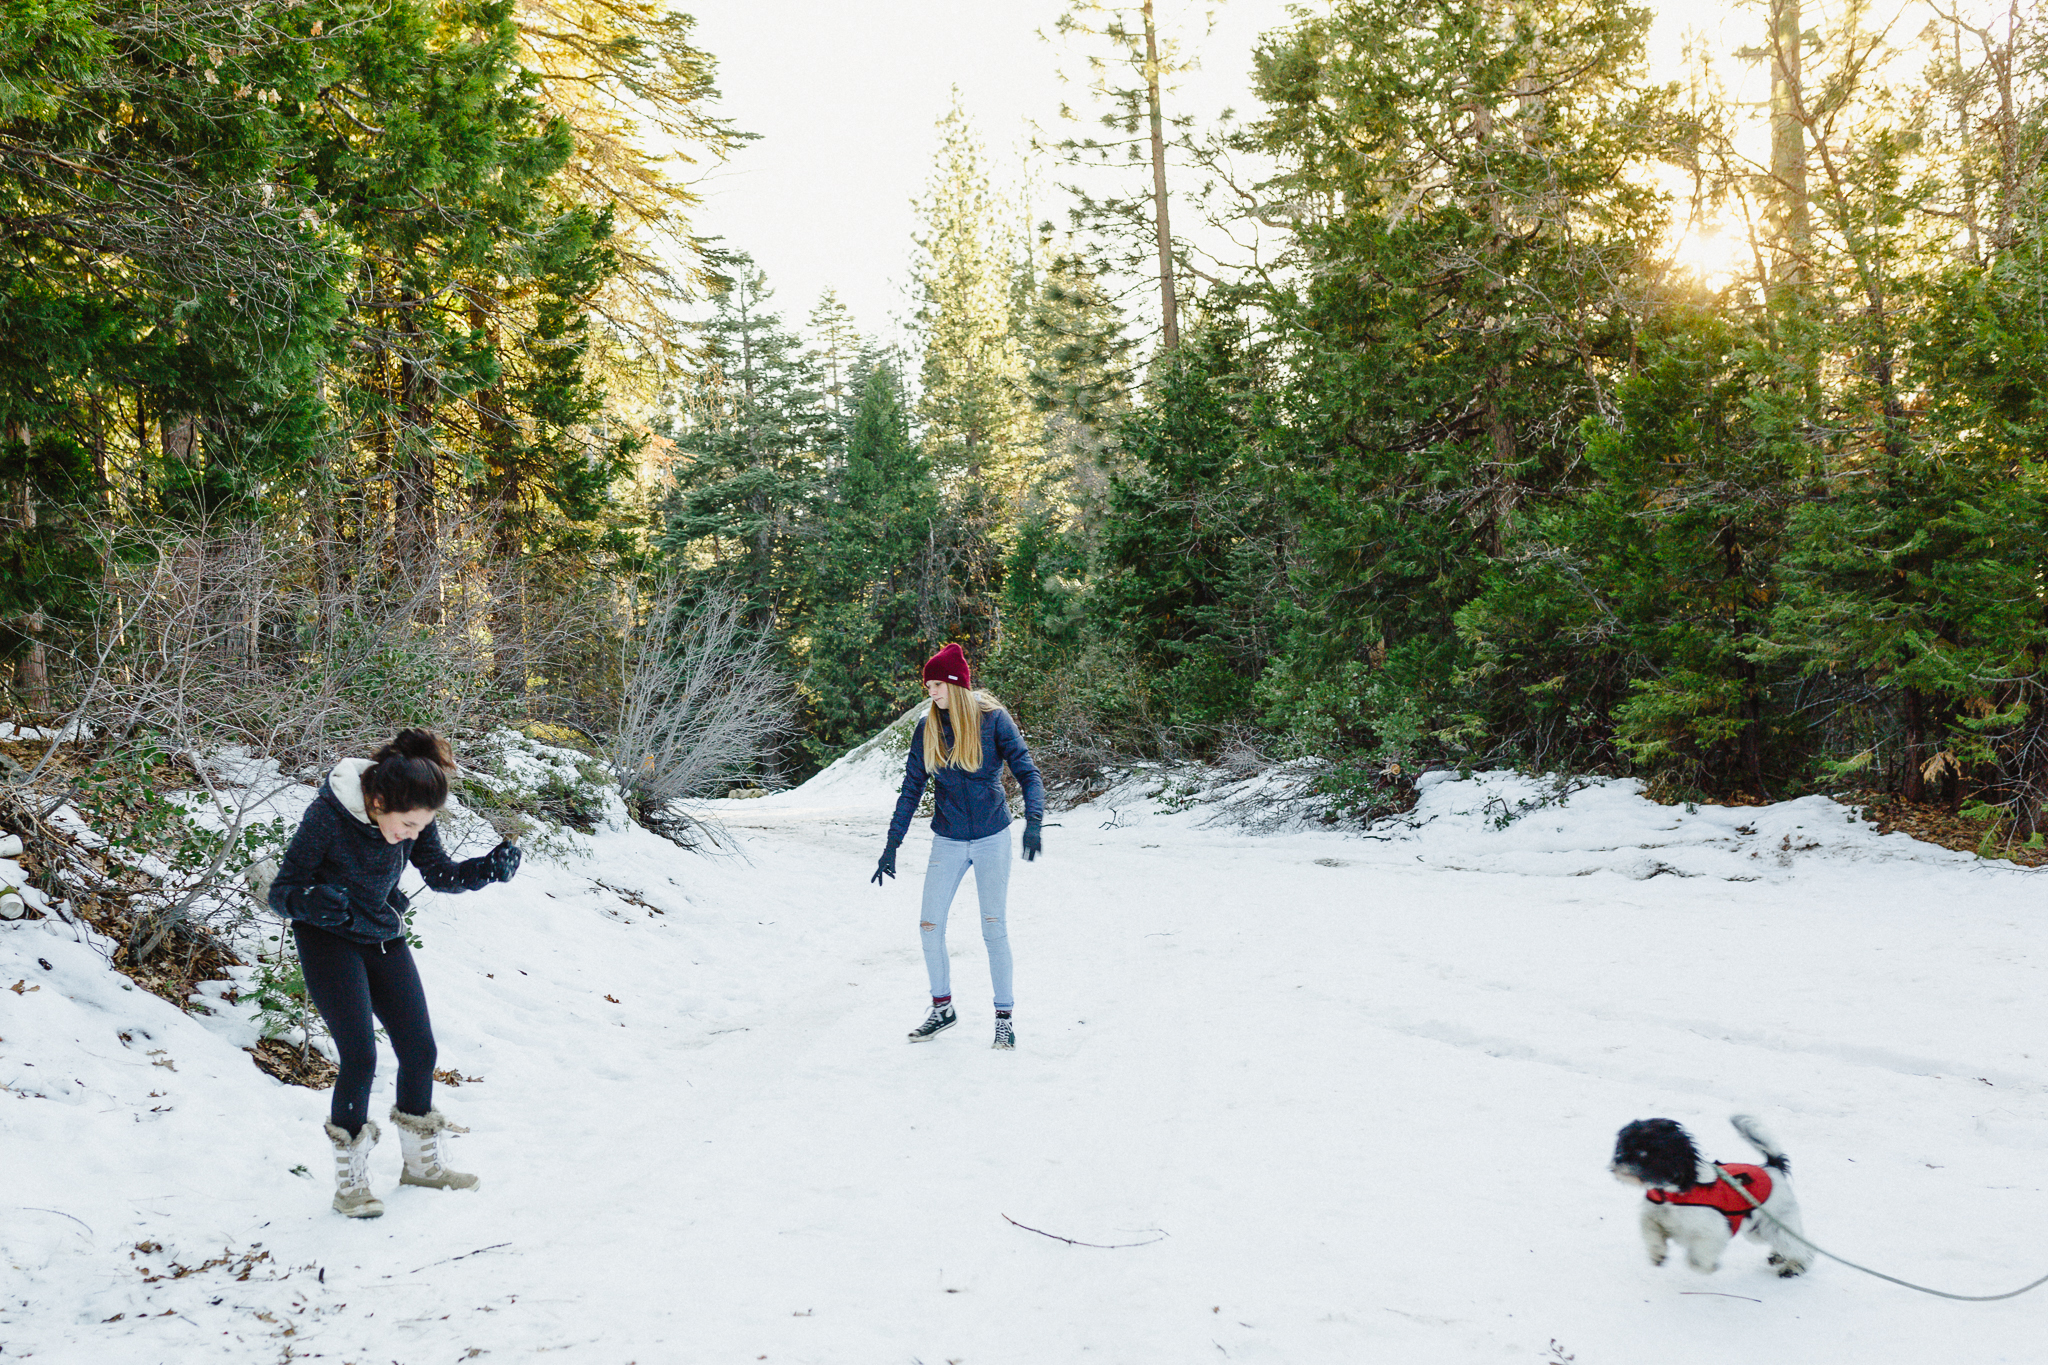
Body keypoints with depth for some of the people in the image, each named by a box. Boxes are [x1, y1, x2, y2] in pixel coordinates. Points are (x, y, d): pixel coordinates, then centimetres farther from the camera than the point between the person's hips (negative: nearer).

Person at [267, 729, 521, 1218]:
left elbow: (440, 873, -1)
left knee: (419, 1049, 4)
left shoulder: (410, 815, -14)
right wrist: (313, 900, -43)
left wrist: (489, 868, -20)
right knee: (360, 1056, -14)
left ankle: (422, 1163, 25)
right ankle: (349, 1184, 4)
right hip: (329, 941, -5)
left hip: (383, 936, 5)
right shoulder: (326, 816, -28)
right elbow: (281, 892, -21)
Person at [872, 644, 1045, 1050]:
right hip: (947, 842, 3)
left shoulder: (992, 720, -9)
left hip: (991, 839, -3)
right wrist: (892, 845, 5)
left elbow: (1027, 772, -12)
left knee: (995, 928, -1)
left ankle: (1004, 1016, 12)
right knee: (930, 927, 1)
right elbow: (911, 789, 6)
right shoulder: (927, 729, 1)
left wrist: (1033, 821, -28)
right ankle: (942, 1008, 19)